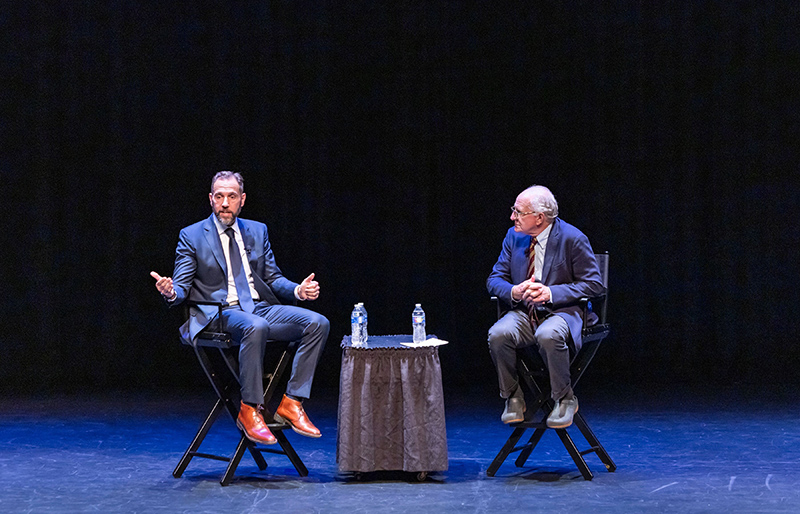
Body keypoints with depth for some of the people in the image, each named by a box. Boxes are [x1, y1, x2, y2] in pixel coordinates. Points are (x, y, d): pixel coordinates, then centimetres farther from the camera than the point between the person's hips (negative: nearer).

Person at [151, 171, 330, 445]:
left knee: (317, 323, -18)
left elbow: (273, 278, 19)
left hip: (260, 308, 5)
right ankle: (250, 411, -28)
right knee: (256, 327, -40)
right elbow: (182, 287, 2)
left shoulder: (258, 231, 18)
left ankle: (291, 403, -16)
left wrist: (298, 290, -2)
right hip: (219, 314, -5)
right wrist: (170, 292, -23)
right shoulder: (192, 236, 6)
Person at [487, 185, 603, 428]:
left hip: (561, 310, -4)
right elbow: (495, 279, 10)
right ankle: (513, 399, -9)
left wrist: (551, 293, -20)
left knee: (548, 336, -38)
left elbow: (594, 284, -8)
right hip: (523, 312, 4)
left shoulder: (573, 239, -9)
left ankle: (565, 400, -16)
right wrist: (514, 291, -15)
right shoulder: (514, 236, 7)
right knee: (498, 334, -28)